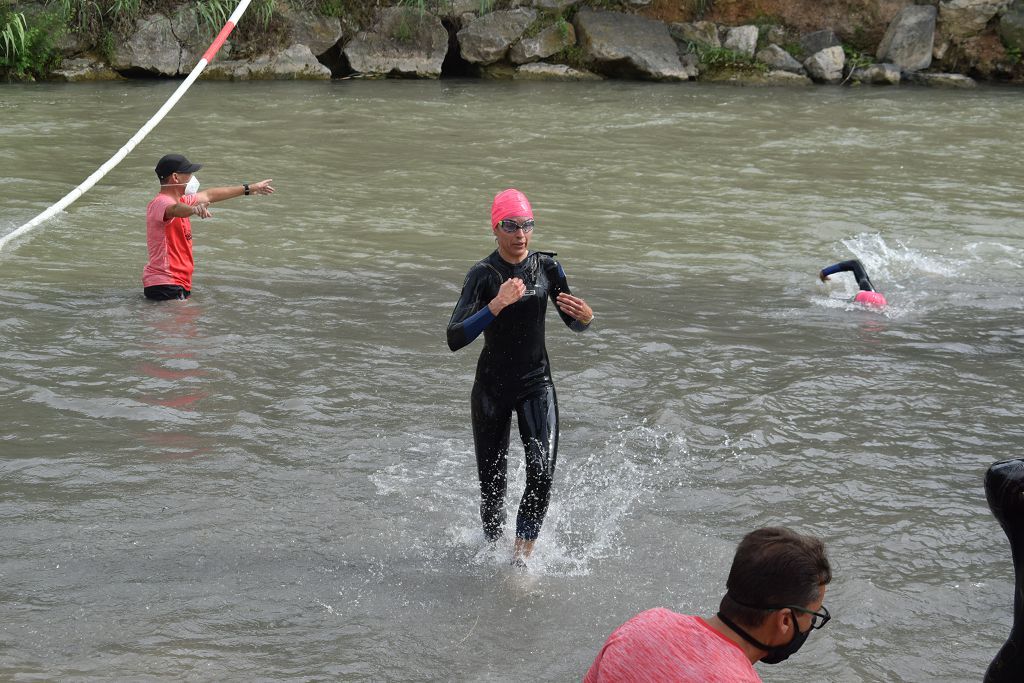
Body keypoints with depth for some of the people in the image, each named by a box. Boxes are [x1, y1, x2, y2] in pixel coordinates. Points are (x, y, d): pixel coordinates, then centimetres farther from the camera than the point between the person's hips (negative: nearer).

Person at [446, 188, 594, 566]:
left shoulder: (547, 267, -2)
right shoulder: (483, 274, -13)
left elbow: (573, 323, 10)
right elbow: (454, 339, -24)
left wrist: (585, 316, -15)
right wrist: (497, 305, -36)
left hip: (537, 383, 2)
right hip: (492, 386, -2)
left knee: (542, 473, -17)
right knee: (492, 483, 6)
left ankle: (521, 558, -7)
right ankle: (492, 547, 32)